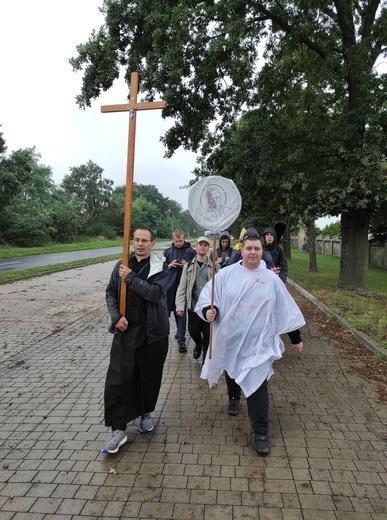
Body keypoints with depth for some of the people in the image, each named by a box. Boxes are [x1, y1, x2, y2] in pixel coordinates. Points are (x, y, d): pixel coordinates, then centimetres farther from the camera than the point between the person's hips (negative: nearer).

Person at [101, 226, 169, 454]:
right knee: (118, 379, 0)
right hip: (126, 330, 2)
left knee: (150, 376, 13)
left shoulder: (160, 267, -6)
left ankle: (147, 413, 39)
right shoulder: (122, 265, 4)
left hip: (152, 332, -2)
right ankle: (118, 429, 12)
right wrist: (117, 316, -6)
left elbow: (155, 293, -20)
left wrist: (130, 278, -20)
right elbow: (110, 292, 8)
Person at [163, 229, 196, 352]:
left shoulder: (191, 252, 1)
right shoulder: (168, 252, 11)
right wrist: (169, 265, -5)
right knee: (165, 309, 13)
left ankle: (181, 339, 0)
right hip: (170, 286, 4)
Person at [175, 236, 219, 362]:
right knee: (193, 331, 11)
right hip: (193, 306, 2)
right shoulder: (188, 265, 4)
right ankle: (198, 344, 45)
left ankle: (206, 360, 22)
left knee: (208, 334, 4)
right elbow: (182, 287, 2)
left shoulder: (214, 266, 0)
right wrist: (180, 305, -6)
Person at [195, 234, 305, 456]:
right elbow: (208, 294, -2)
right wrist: (208, 310, -25)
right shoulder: (226, 274, -4)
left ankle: (261, 433, 9)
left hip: (258, 343, -1)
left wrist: (296, 337, 10)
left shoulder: (271, 278, -2)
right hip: (230, 339, 2)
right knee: (233, 377, 23)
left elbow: (287, 308, 5)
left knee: (257, 385, -7)